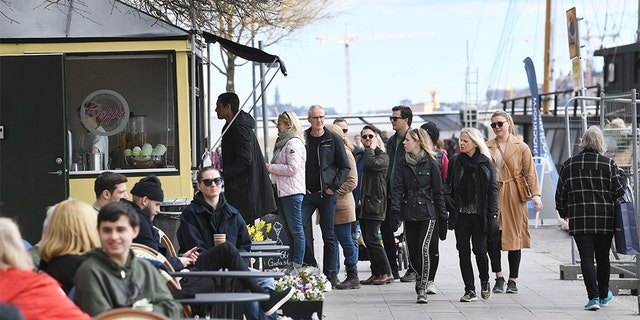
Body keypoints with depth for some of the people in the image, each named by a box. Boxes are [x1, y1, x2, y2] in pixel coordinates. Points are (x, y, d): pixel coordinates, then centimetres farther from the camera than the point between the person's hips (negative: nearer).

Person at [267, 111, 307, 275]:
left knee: (296, 230, -6)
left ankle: (297, 266, -4)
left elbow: (292, 168, -18)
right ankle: (291, 264, 15)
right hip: (282, 191, 10)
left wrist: (270, 167, -12)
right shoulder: (282, 142, 20)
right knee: (288, 230, 11)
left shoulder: (294, 142, -11)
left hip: (292, 192, -10)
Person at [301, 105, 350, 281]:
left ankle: (330, 274, 8)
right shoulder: (302, 139, 5)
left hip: (327, 194, -1)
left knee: (328, 234, 3)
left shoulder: (334, 139, 2)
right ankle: (310, 265, 5)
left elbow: (345, 167, 4)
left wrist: (334, 186, -5)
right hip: (307, 193, 1)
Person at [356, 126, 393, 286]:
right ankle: (376, 273, 12)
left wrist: (371, 147, -8)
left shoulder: (382, 156, -3)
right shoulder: (359, 157, 20)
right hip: (362, 204, 8)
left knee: (372, 239, -13)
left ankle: (386, 272, -7)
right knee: (367, 240, 7)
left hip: (374, 203, -8)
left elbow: (371, 164, -24)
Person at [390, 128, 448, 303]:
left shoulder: (431, 163, 0)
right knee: (412, 253, 4)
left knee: (423, 248, -17)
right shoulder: (403, 164, 10)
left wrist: (442, 217, 1)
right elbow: (397, 188, 1)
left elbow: (437, 191, 2)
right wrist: (395, 208, -17)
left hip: (427, 212, -4)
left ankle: (422, 289, -11)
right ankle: (420, 276, 34)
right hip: (409, 213, 4)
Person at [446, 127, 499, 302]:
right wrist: (451, 207, -7)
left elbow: (493, 189, 0)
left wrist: (492, 215, -7)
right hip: (461, 214, 2)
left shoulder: (485, 162, 1)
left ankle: (484, 281, 24)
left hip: (479, 214, -2)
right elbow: (448, 187, 7)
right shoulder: (455, 162, 7)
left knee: (480, 250, -2)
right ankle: (469, 290, 7)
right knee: (463, 251, 0)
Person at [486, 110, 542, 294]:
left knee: (514, 237, 2)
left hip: (514, 197, -1)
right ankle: (499, 278, 8)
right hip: (493, 195, 1)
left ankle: (513, 280, 12)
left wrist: (536, 195, -8)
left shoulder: (521, 147, 4)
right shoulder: (487, 147, 9)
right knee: (493, 238, -8)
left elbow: (530, 173, 2)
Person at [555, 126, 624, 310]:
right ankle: (604, 296, 27)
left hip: (579, 219, 0)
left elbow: (560, 193, 8)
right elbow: (618, 191, -3)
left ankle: (593, 297, -13)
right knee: (603, 257, 12)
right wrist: (617, 211, 17)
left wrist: (563, 213, 23)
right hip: (605, 219, 0)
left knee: (586, 257, -2)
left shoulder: (569, 165, 3)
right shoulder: (609, 164, -2)